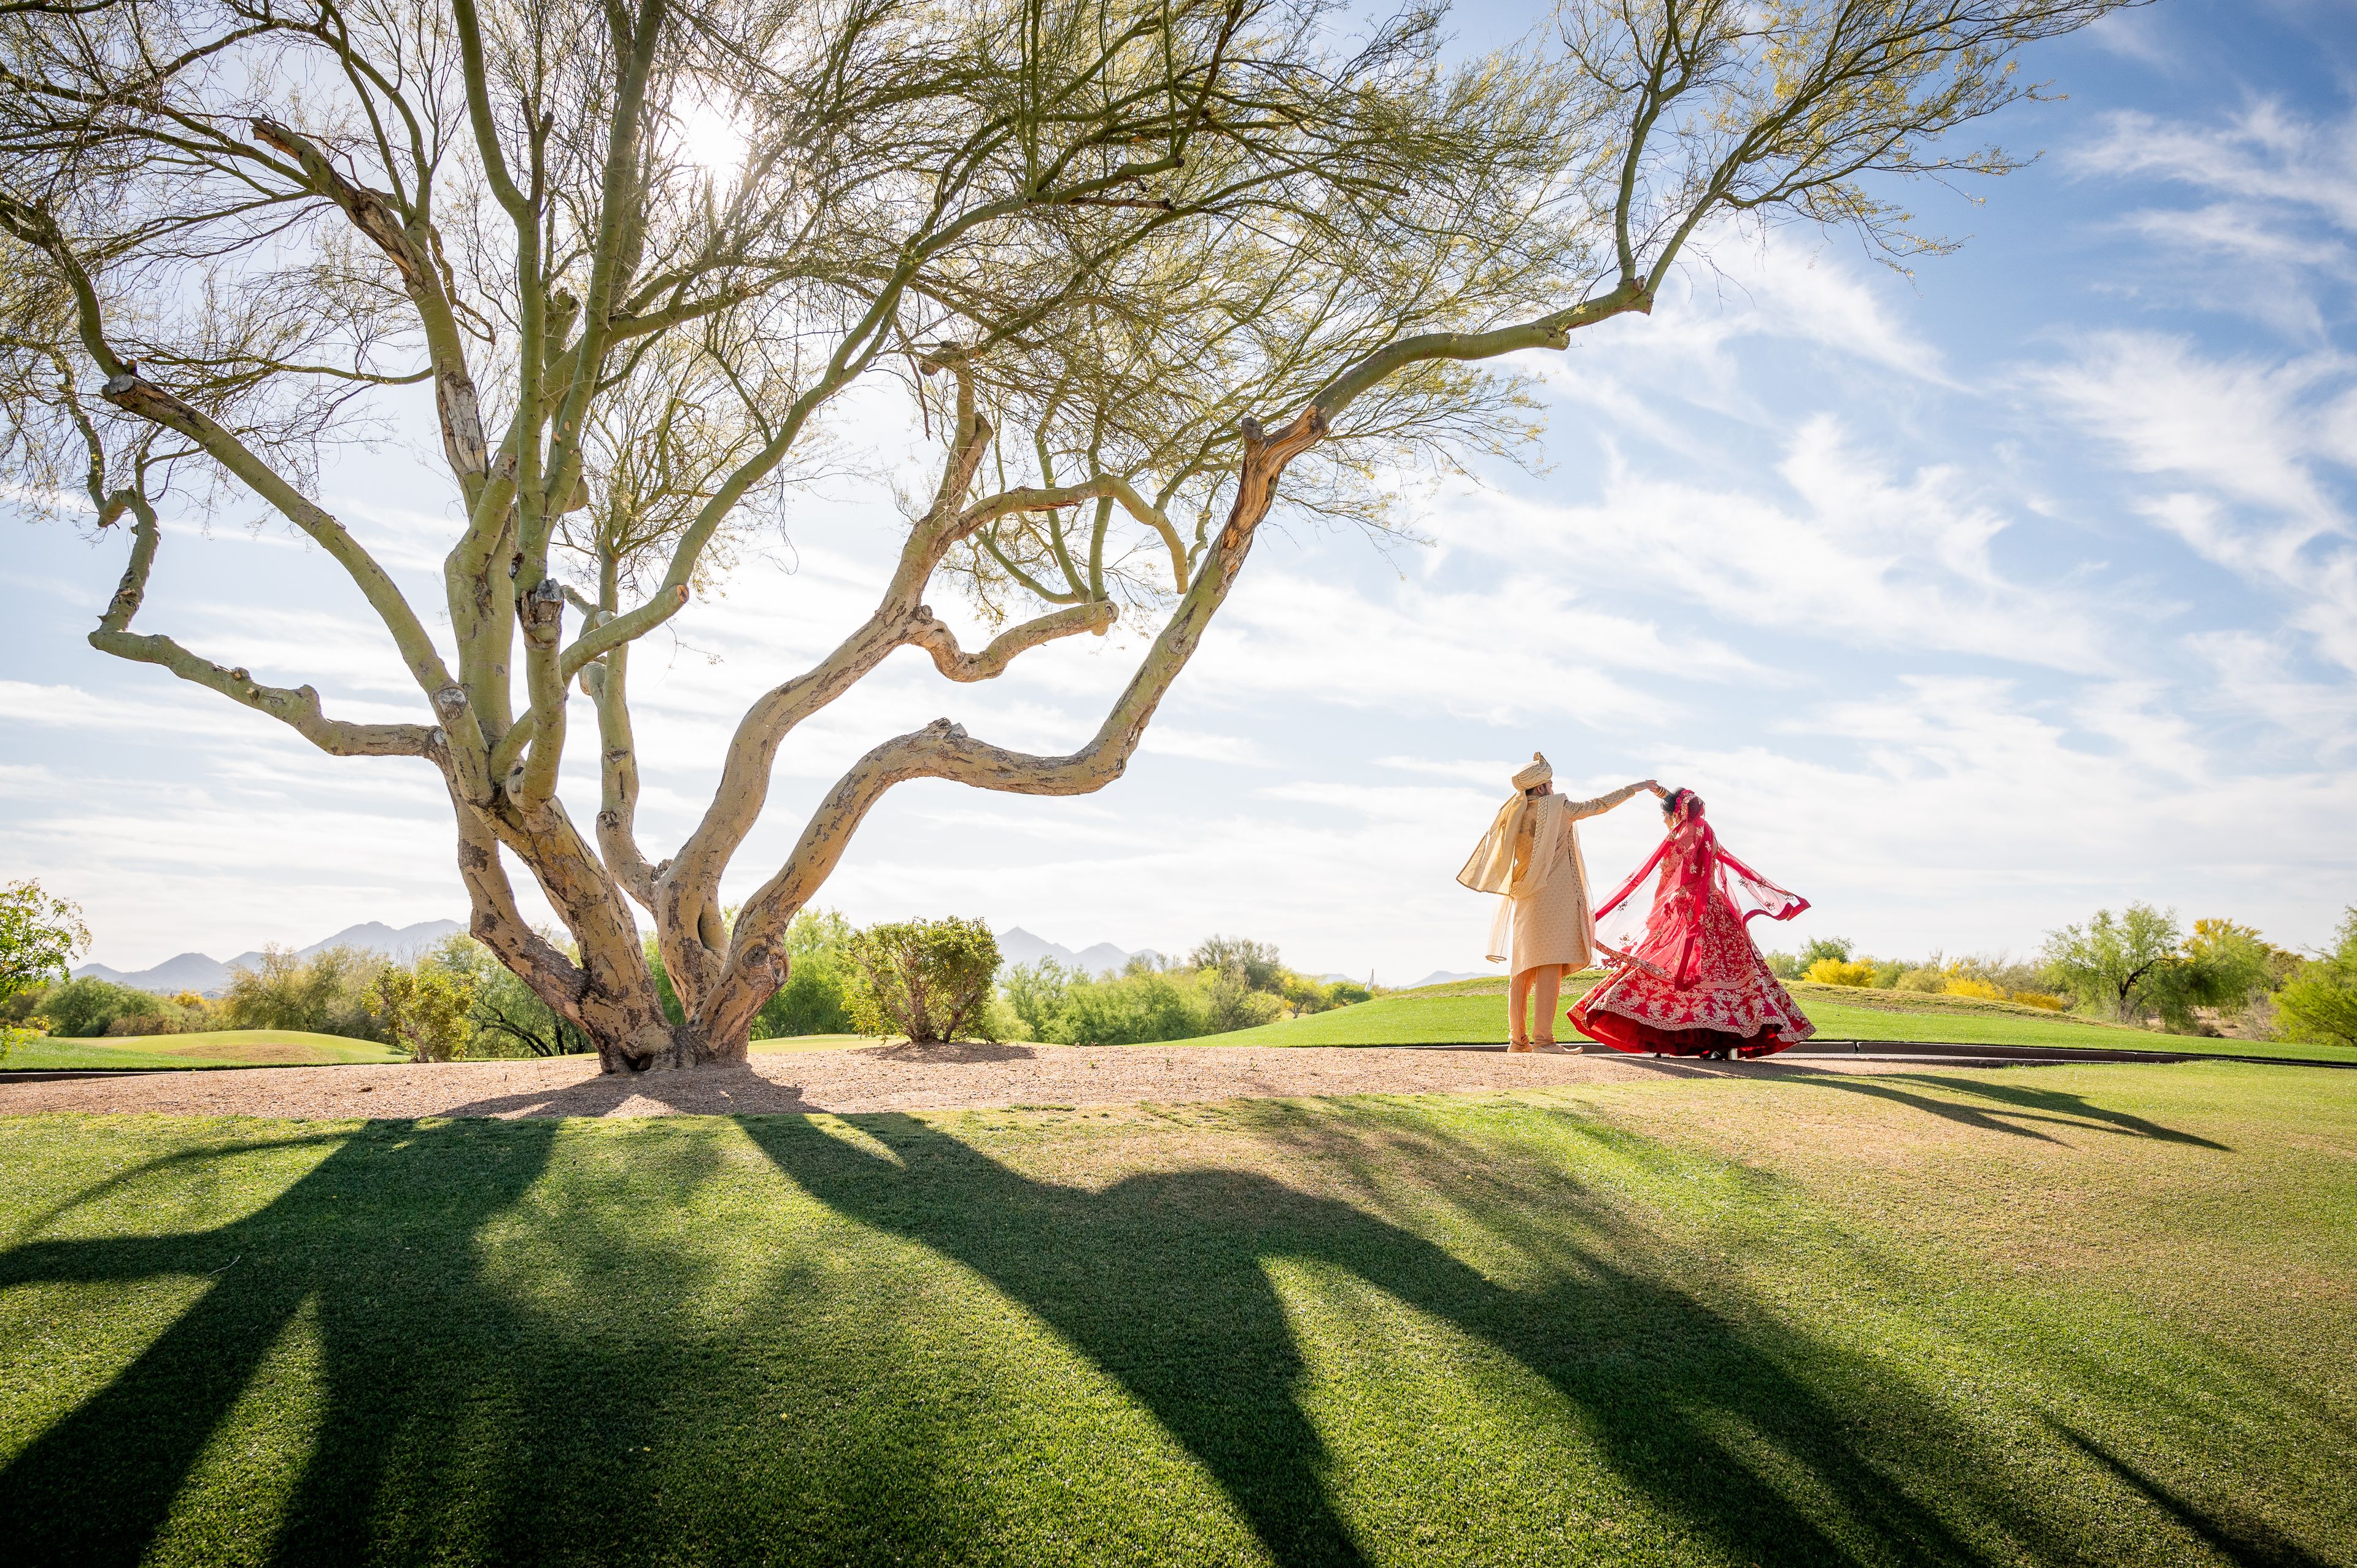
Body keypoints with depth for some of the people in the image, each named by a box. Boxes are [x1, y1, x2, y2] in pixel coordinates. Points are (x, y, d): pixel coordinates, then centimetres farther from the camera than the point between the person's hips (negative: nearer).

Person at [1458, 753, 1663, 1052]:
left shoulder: (1514, 812, 7)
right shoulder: (1557, 808, -7)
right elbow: (1600, 804, -1)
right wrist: (1638, 787, 9)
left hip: (1523, 899, 7)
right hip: (1553, 897, -7)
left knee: (1522, 969, 9)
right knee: (1550, 966, -10)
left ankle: (1517, 1038, 11)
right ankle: (1544, 1039, -16)